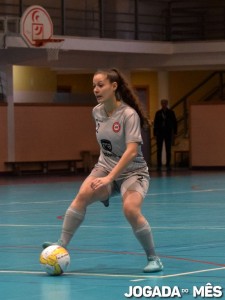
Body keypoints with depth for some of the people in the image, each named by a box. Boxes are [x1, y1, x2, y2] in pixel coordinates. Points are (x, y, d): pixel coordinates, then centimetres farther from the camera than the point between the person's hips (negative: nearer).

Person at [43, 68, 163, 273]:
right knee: (83, 195, -26)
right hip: (105, 167, 5)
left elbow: (132, 150, -29)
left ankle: (153, 258, -10)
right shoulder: (97, 112, 2)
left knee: (131, 209, -30)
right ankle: (61, 246, -30)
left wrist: (110, 177, -37)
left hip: (132, 171, -5)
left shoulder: (129, 114, -18)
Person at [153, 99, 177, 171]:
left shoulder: (171, 112, 4)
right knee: (159, 150, 0)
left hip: (168, 133, -1)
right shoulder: (158, 113, 6)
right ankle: (159, 165, 2)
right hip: (160, 132, 1)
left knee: (168, 150, 0)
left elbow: (174, 122, 5)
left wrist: (174, 132, -1)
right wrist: (155, 133, 1)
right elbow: (155, 123, 7)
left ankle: (168, 165, 2)